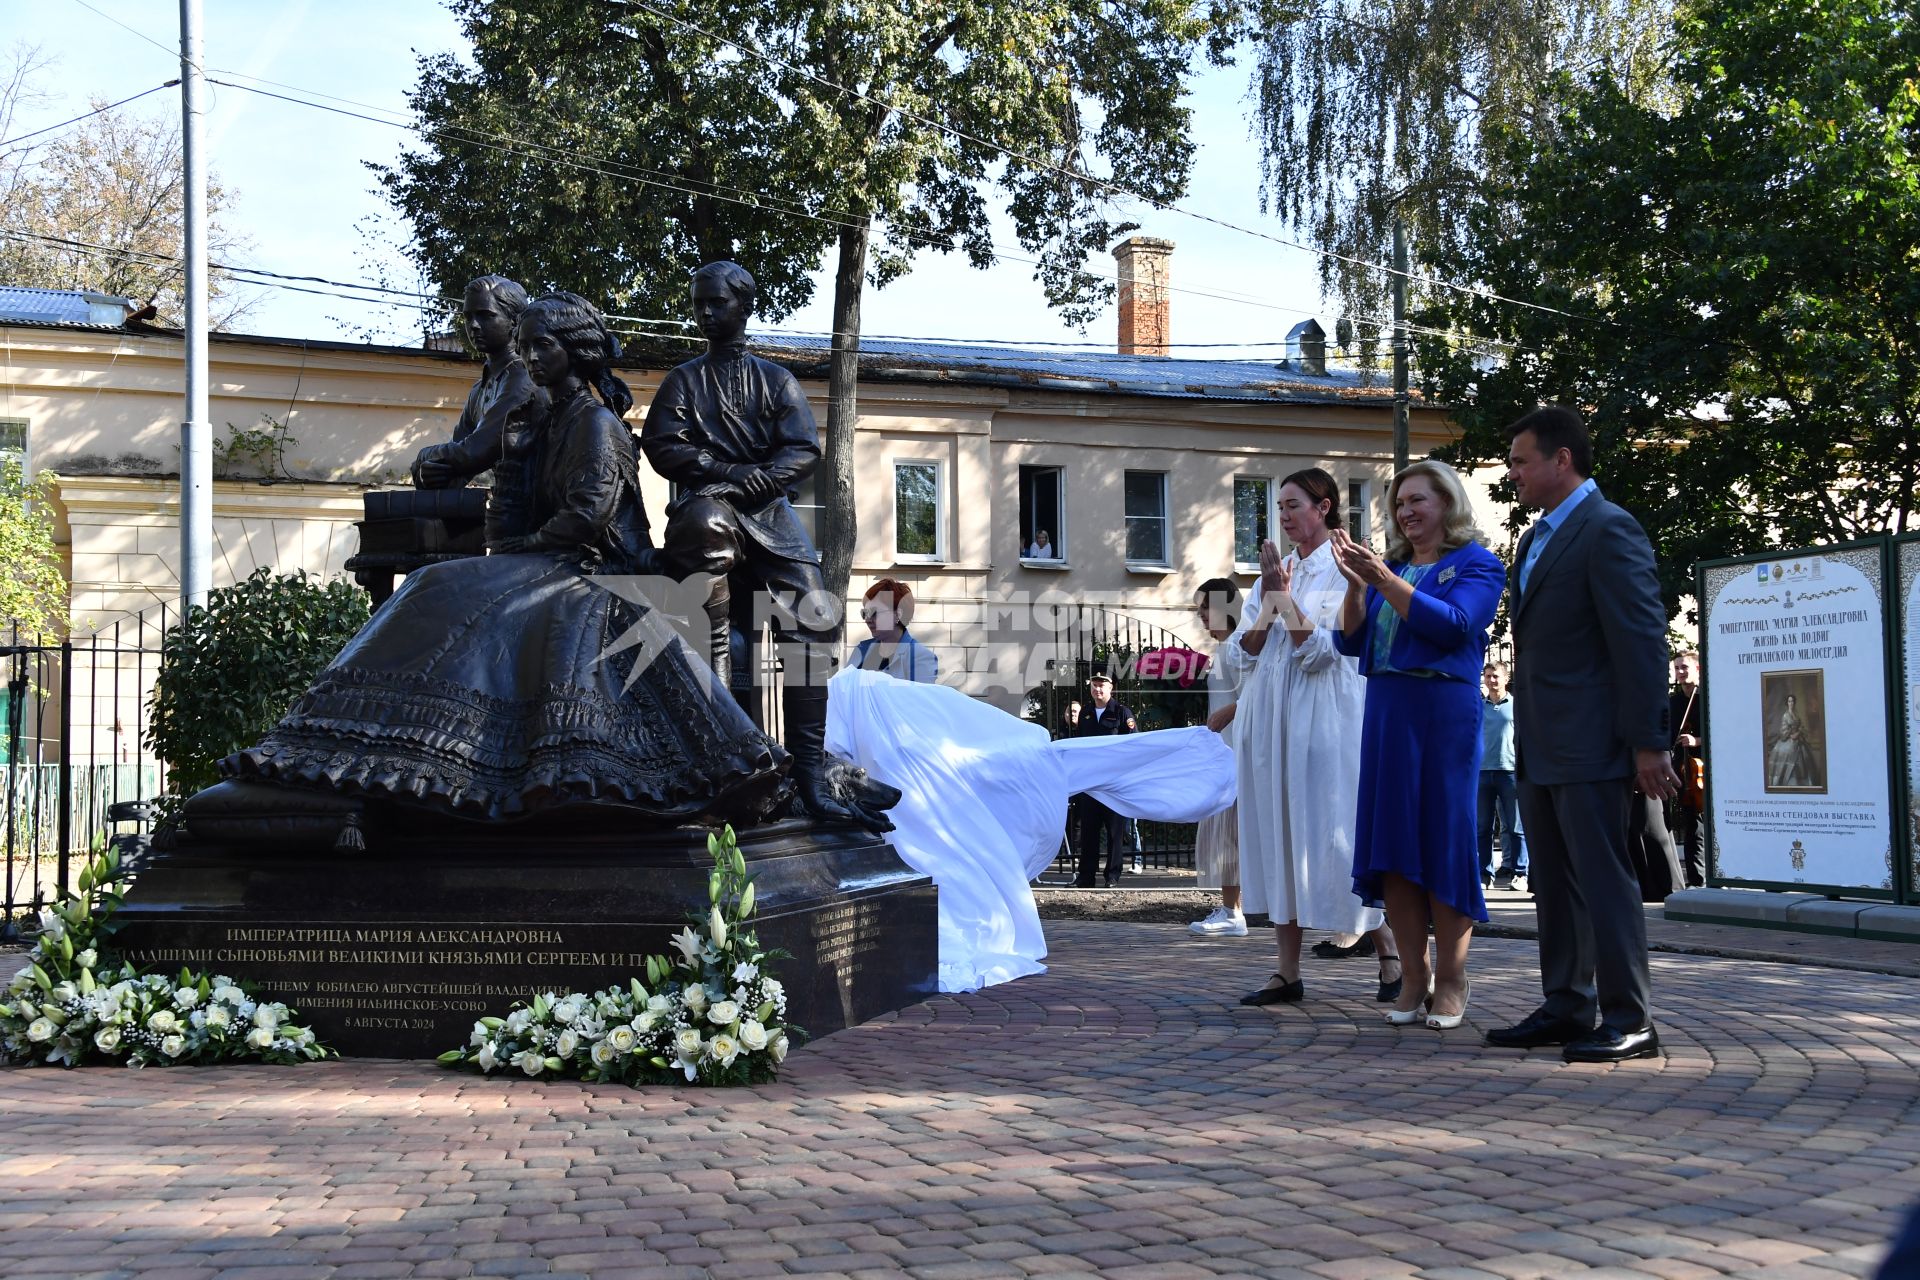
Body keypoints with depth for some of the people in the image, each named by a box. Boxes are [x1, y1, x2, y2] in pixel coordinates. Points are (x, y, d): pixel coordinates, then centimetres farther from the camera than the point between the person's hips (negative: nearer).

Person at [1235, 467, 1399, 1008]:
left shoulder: (1342, 572, -5)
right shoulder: (1276, 569, 13)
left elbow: (1320, 651, -13)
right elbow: (1248, 647, 6)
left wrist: (1284, 596, -13)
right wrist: (1270, 598, -8)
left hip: (1324, 720, -6)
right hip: (1272, 719, 6)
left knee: (1332, 832, -5)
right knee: (1276, 834, 4)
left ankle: (1391, 957, 8)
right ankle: (1287, 972, 7)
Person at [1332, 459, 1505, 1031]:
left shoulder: (1476, 564, 1)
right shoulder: (1393, 565, 17)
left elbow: (1453, 625, -15)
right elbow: (1352, 641, 12)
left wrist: (1383, 580, -16)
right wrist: (1356, 583, -4)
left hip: (1445, 711, -6)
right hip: (1386, 710, 6)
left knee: (1444, 841, -3)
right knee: (1392, 842, 2)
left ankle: (1451, 979, 5)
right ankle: (1415, 975, 8)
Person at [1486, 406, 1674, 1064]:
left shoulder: (1608, 530, -11)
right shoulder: (1536, 538, 18)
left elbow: (1642, 641, -16)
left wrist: (1648, 743, -18)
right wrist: (1527, 733, 15)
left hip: (1589, 745, -9)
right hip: (1540, 749, 9)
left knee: (1604, 880, -5)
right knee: (1553, 885, 13)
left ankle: (1629, 1019, 1)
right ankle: (1566, 1008, 20)